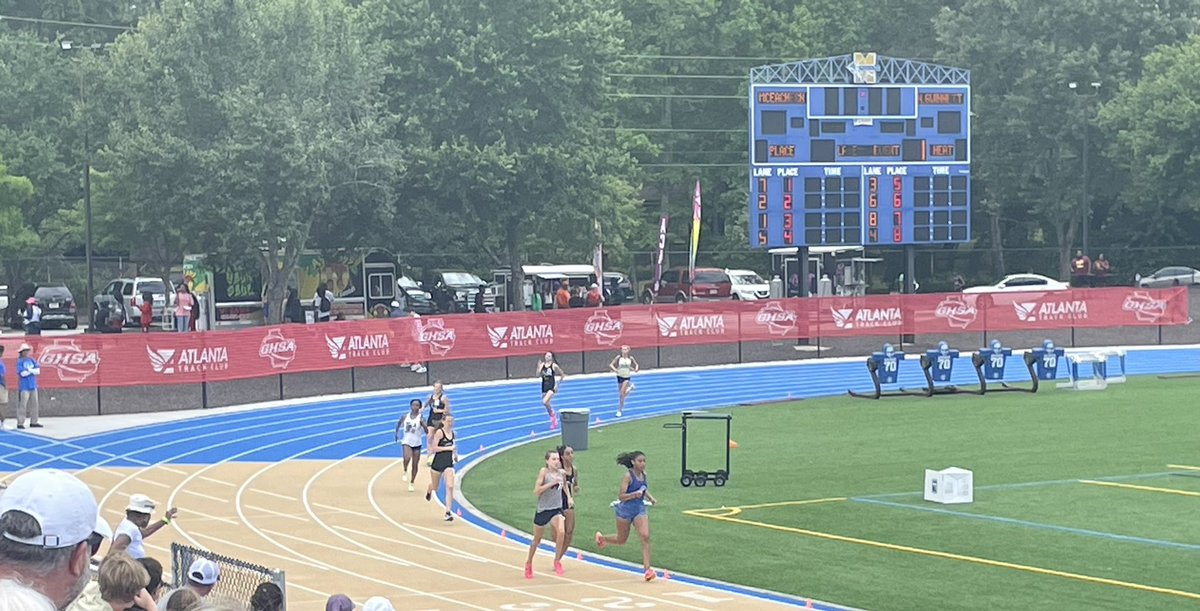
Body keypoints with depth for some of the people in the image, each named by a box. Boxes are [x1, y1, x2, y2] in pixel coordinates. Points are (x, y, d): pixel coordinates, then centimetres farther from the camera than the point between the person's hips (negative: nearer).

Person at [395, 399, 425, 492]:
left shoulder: (420, 418, -8)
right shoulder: (405, 417, -1)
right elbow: (399, 423, 19)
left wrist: (422, 424, -34)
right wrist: (397, 434, 18)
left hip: (417, 443, 0)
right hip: (406, 442, 0)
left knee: (414, 465, 7)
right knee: (407, 458, -30)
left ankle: (411, 484, 24)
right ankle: (405, 471, 0)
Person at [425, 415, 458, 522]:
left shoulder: (452, 433, 6)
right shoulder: (439, 432, -13)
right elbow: (434, 448, -20)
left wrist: (455, 454, 17)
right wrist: (449, 448, -22)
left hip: (449, 464, 4)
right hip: (438, 462, -4)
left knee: (450, 487, -13)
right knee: (434, 487, 15)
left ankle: (448, 512, -12)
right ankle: (429, 491, 55)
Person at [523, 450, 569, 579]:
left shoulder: (562, 473, 2)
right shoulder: (544, 472, -12)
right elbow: (536, 491, -18)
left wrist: (569, 497, 9)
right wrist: (552, 483, -25)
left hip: (557, 509, 3)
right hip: (542, 509, -3)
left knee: (561, 532, -24)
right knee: (537, 540, 11)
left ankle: (557, 560, -7)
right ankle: (528, 563, 34)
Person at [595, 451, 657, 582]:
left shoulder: (643, 474, 2)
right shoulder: (628, 475, -17)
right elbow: (621, 496, -20)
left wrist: (650, 497, 9)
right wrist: (634, 494, -35)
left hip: (640, 509, 4)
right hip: (625, 509, -4)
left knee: (645, 537, -15)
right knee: (621, 540, 13)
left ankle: (647, 569, -17)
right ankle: (601, 538, 46)